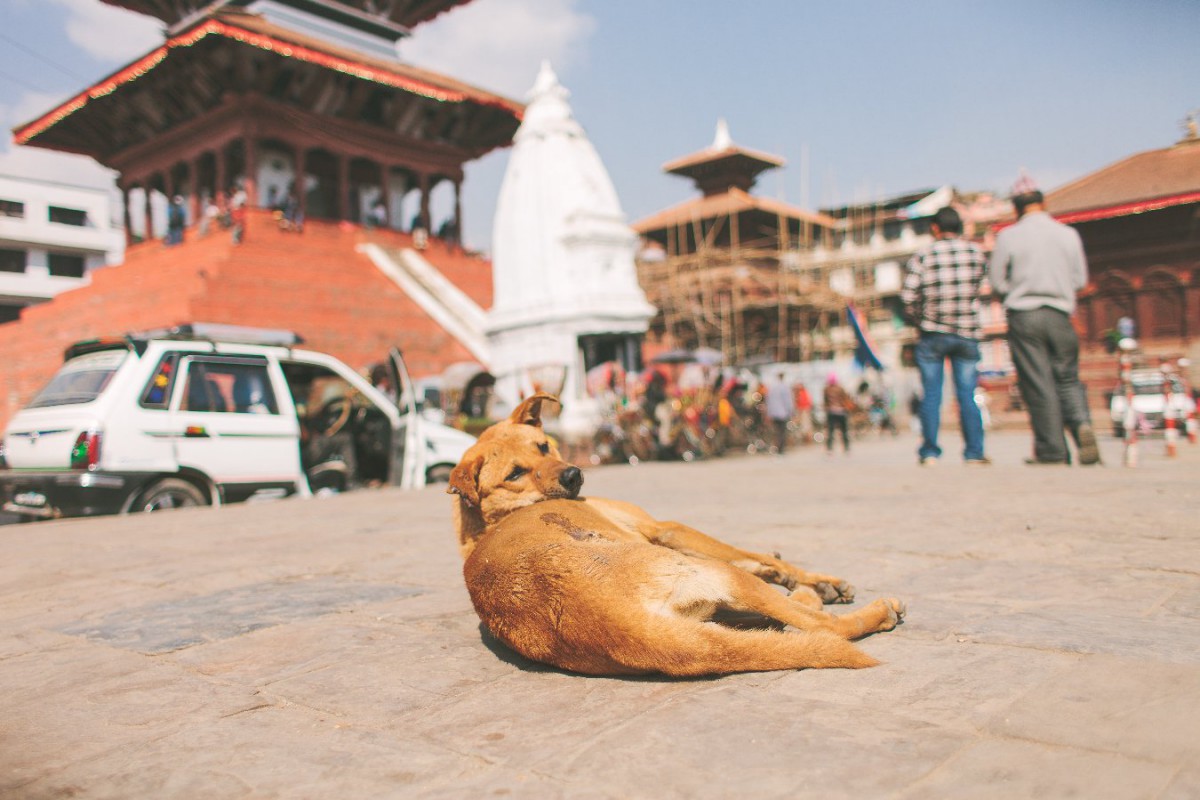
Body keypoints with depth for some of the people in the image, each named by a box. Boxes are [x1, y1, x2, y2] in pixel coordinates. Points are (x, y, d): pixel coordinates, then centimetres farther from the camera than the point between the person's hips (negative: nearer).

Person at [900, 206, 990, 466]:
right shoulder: (976, 253, 3)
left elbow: (908, 298, -8)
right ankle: (974, 452, 5)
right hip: (967, 334, 1)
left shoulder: (922, 257, -4)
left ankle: (929, 452, 5)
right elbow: (979, 283, 14)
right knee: (967, 396, 5)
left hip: (932, 334, -1)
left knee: (931, 395, 5)